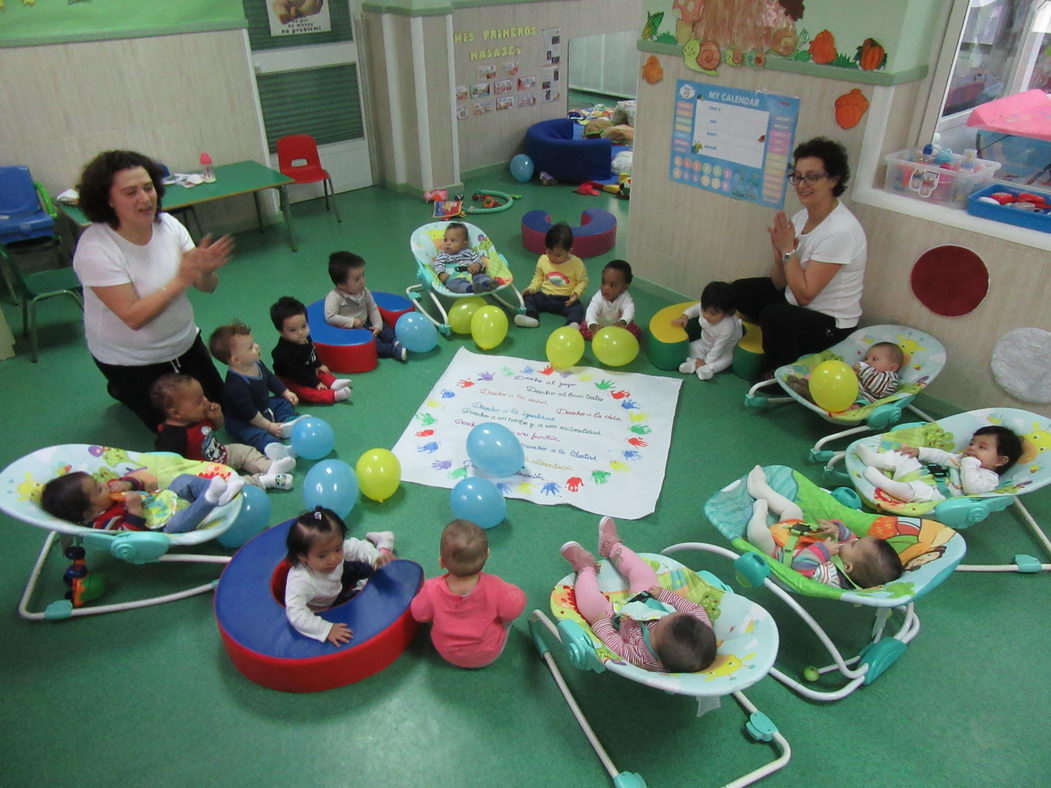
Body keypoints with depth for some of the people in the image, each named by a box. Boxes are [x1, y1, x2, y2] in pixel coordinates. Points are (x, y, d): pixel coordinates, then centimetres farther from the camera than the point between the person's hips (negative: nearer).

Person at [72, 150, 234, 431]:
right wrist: (181, 279, -36)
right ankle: (123, 390, 32)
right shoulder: (94, 249, -27)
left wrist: (206, 270, -34)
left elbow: (207, 287, -11)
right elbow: (133, 317, -30)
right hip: (129, 360, -5)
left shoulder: (167, 224, -12)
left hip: (184, 342, 5)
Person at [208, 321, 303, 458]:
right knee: (256, 434, -34)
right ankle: (272, 446, -62)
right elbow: (248, 412, -30)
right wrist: (268, 426, -25)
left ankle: (288, 422, -17)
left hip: (264, 407, 10)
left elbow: (271, 378, 14)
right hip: (242, 422, -9)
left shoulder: (257, 364, -6)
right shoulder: (235, 384, -34)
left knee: (284, 402, 9)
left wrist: (286, 393, 9)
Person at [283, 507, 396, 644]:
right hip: (321, 609, -4)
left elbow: (356, 547, -16)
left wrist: (377, 556, -34)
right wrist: (326, 629, -55)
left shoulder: (334, 547, -33)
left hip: (337, 586, 4)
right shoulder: (300, 580, -48)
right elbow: (295, 613, -50)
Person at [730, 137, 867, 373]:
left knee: (774, 315, -33)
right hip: (795, 303, 9)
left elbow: (804, 295, -26)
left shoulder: (840, 231, -27)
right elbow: (779, 284, 0)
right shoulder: (803, 216, -2)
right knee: (740, 291, 10)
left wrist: (788, 250, -23)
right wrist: (779, 250, -19)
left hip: (830, 325, -9)